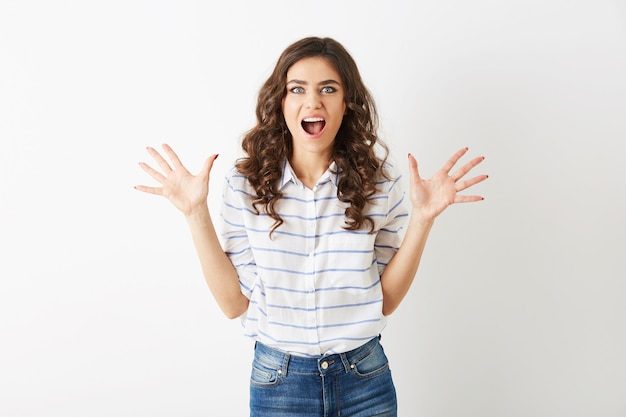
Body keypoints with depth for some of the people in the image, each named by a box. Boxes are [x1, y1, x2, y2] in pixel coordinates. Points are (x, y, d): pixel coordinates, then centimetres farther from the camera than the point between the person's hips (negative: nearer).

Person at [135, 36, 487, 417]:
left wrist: (422, 217, -15)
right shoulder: (247, 184, -9)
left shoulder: (379, 180, -8)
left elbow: (386, 300, -5)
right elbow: (235, 303, -8)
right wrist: (197, 215, -14)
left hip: (366, 379, 1)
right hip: (278, 381, 0)